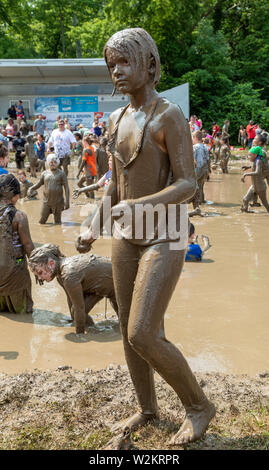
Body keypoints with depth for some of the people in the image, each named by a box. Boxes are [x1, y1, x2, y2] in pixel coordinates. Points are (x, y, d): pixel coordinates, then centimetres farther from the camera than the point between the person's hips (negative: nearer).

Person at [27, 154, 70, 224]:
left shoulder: (61, 173, 0)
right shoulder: (45, 173, 8)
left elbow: (66, 188, -3)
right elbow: (39, 184, 18)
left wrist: (67, 201, -11)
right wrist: (31, 189, -3)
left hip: (58, 202, -2)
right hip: (46, 202, 2)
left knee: (57, 222, 6)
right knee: (42, 221, 4)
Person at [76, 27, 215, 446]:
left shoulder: (169, 116, -12)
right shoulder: (117, 120, 10)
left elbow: (187, 185, -16)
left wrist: (137, 205, -29)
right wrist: (95, 227, 5)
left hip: (163, 239, -7)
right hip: (126, 239, 7)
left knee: (143, 335, -13)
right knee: (129, 331, 12)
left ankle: (199, 405, 12)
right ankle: (148, 408, 34)